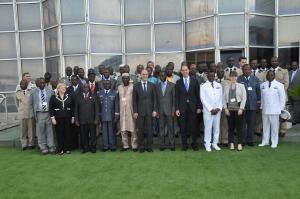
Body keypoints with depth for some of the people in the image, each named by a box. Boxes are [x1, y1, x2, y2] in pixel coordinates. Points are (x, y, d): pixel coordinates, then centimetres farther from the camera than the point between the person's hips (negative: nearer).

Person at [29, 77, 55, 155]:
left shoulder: (50, 91, 3)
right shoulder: (33, 92, 4)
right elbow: (30, 104, 11)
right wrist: (34, 113, 2)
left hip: (49, 113, 0)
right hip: (39, 114, 0)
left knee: (50, 131, 5)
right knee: (40, 132, 3)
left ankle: (51, 147, 13)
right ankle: (43, 148, 12)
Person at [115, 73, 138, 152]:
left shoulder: (133, 86, -2)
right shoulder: (119, 87, 11)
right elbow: (118, 100, 12)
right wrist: (117, 112, 9)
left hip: (131, 111, -4)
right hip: (122, 112, 4)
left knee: (133, 129, 0)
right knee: (123, 130, 6)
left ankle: (134, 146, 11)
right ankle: (125, 146, 17)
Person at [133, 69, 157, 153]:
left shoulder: (152, 85, 7)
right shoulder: (136, 86, 3)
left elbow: (154, 98, 6)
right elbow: (134, 100, 2)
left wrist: (155, 110, -1)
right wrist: (135, 111, -4)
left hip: (149, 111, 1)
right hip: (140, 111, -1)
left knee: (149, 129, 2)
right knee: (140, 130, 4)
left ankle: (149, 146, 15)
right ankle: (141, 146, 16)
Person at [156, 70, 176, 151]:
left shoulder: (172, 85, 1)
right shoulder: (157, 86, 9)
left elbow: (174, 99, -1)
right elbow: (156, 99, 8)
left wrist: (173, 110, -7)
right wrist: (156, 110, 1)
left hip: (169, 110, -2)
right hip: (160, 110, 2)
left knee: (171, 127, 2)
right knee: (161, 128, 5)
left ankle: (172, 144, 12)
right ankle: (162, 144, 14)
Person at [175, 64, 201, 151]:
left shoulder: (194, 81, 5)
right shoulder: (178, 82, 5)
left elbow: (198, 94, 5)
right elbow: (176, 96, 2)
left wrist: (199, 107, 1)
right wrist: (177, 109, -4)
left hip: (193, 107, 0)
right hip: (182, 107, 0)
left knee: (193, 127, 4)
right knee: (183, 127, 4)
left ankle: (194, 144, 18)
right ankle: (184, 145, 16)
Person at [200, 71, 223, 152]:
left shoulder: (219, 85, 11)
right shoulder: (203, 86, 0)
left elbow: (221, 98, 10)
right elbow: (203, 99, -6)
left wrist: (219, 108, -3)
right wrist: (211, 109, -10)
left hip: (217, 110, 4)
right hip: (208, 111, -4)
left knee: (217, 127, 7)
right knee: (208, 128, -2)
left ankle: (215, 143, 19)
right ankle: (207, 144, 8)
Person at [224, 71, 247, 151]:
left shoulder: (241, 86, 3)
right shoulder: (226, 86, 8)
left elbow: (244, 97, -2)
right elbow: (224, 98, 6)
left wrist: (241, 108, -9)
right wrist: (225, 108, -3)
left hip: (238, 108, -2)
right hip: (229, 109, 2)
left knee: (239, 127, -1)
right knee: (230, 127, 5)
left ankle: (240, 144, 7)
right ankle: (231, 143, 14)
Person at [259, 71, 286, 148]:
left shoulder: (279, 85, 0)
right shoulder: (262, 85, 8)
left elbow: (282, 97, 0)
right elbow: (260, 97, 10)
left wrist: (281, 108, -3)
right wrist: (261, 106, 7)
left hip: (274, 110, -3)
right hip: (265, 110, 3)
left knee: (274, 127, 2)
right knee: (265, 126, 10)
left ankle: (274, 142, 12)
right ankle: (265, 141, 19)